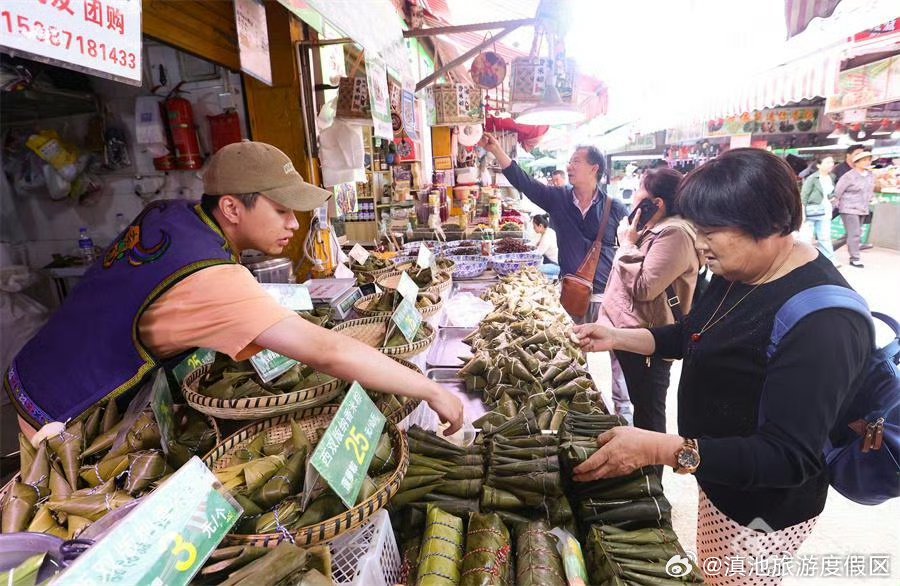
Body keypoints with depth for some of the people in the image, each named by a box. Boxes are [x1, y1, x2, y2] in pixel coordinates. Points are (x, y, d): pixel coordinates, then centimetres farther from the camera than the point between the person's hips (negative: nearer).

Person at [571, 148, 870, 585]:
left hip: (761, 507, -7)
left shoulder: (822, 321, -32)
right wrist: (618, 338, -3)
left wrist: (661, 449, -42)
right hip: (719, 478, 8)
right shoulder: (737, 272, -5)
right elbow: (697, 337, 10)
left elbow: (789, 458, -33)